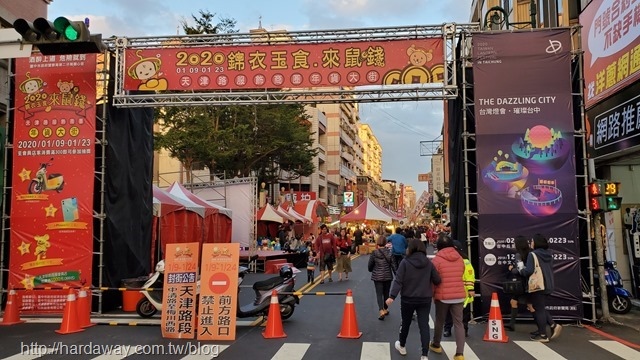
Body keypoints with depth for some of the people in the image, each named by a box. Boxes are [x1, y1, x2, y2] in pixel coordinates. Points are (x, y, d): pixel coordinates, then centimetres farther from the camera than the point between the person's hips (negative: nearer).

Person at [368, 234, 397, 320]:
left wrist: (371, 270, 20)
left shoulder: (374, 253, -11)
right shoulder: (390, 252, -6)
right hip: (388, 276, 2)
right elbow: (394, 265, -5)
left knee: (379, 294, 1)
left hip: (377, 277, -2)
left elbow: (370, 266, -2)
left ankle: (381, 310, -17)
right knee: (386, 293, 18)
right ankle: (386, 309, 31)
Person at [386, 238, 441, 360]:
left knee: (405, 322, 18)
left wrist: (392, 296, -15)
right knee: (424, 325, 3)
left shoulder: (405, 262, -11)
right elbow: (437, 280, -2)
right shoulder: (428, 262, -4)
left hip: (408, 298, -1)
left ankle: (402, 346, 38)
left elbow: (398, 280, -15)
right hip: (425, 299, 1)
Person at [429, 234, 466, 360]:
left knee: (440, 322, 15)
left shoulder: (437, 259, -10)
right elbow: (461, 276, 15)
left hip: (443, 296, -3)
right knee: (458, 323, 3)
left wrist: (432, 295, 6)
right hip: (459, 295, 3)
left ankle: (436, 345, 32)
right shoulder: (460, 258, 4)